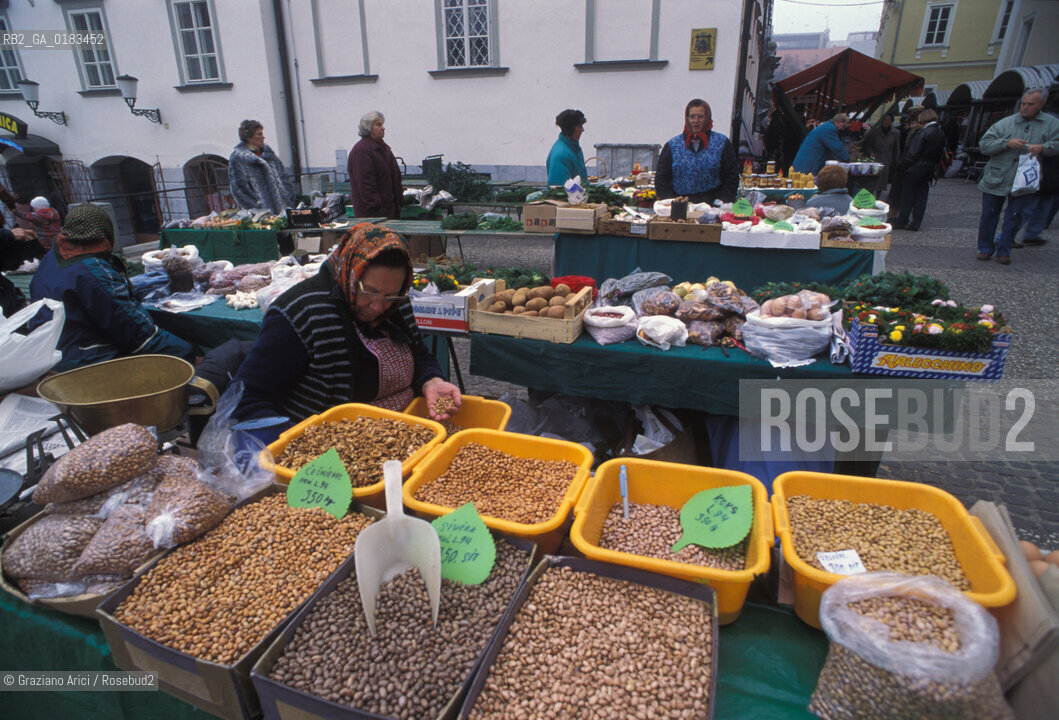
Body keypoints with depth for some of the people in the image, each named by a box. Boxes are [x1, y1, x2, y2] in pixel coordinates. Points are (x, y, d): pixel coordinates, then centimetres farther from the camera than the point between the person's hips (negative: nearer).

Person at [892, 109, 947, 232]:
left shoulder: (923, 133, -16)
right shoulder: (941, 135, 8)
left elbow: (912, 153, -18)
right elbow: (940, 154, 12)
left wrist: (901, 165, -8)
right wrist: (932, 168, 18)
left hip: (914, 169, -7)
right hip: (929, 170, 7)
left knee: (907, 196, 1)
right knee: (921, 196, 8)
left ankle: (901, 221, 7)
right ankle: (915, 224, 10)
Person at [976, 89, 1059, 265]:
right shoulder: (1005, 123, -2)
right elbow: (984, 145, -6)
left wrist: (1042, 147, -13)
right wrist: (1007, 143, -19)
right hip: (996, 179, -1)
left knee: (1014, 218, 3)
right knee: (989, 215, 5)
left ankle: (1003, 251, 14)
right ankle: (985, 248, 19)